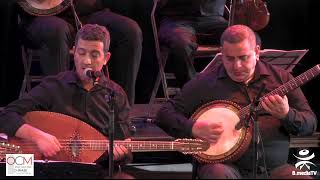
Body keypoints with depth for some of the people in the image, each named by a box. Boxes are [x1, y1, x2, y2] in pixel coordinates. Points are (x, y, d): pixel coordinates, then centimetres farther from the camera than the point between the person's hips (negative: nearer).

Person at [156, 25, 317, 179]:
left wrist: (286, 115, -12)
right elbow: (165, 114, 7)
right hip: (225, 164, -1)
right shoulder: (205, 83, 7)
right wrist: (194, 129, -11)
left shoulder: (280, 77, 12)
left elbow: (310, 124, 9)